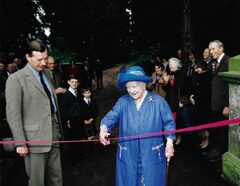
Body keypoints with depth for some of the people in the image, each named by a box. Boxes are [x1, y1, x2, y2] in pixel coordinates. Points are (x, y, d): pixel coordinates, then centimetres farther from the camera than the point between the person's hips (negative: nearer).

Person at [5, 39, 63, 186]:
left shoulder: (46, 73, 12)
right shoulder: (16, 79, -9)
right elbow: (13, 114, -11)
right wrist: (20, 143, -13)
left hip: (53, 136, 6)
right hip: (34, 139, -6)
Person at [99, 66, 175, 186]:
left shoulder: (158, 101, -5)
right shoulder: (123, 102, -1)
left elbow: (168, 122, 0)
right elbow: (112, 116, -10)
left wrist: (169, 143, -7)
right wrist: (104, 129, -30)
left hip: (152, 155, -1)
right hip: (128, 155, 2)